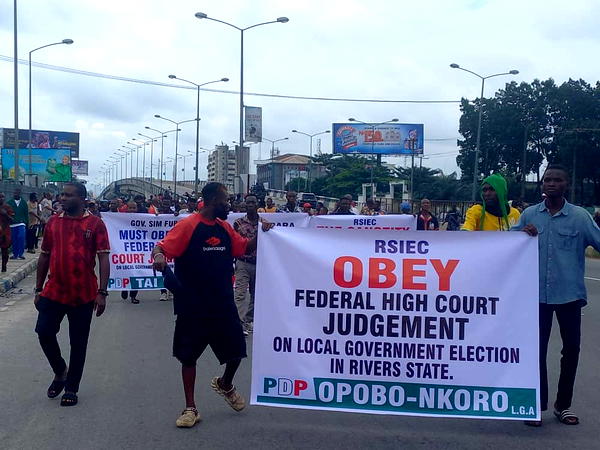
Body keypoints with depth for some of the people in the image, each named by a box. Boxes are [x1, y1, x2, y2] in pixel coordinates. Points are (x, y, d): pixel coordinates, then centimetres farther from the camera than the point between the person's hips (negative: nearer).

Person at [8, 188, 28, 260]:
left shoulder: (23, 202, 9)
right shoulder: (9, 202, 5)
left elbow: (26, 214, 12)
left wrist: (27, 223, 9)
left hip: (21, 223, -1)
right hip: (12, 224, 1)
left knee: (21, 237, -17)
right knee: (14, 240, 5)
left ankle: (20, 254, -9)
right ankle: (15, 254, 17)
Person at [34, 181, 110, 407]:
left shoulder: (95, 224, -5)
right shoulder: (53, 222, 7)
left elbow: (103, 259, -7)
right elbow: (44, 256, 13)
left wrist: (102, 292, -13)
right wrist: (38, 289, 11)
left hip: (83, 295, -3)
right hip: (53, 292, 3)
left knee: (78, 343, 6)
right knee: (44, 332, 0)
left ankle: (71, 388, 21)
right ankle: (60, 371, 28)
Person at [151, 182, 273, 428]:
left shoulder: (225, 227, 8)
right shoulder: (187, 225, -12)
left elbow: (246, 248, 18)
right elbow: (162, 248, -20)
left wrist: (261, 233, 1)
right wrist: (159, 257, -42)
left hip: (224, 304, 6)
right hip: (193, 306, -5)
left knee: (237, 350, 12)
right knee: (189, 356, 5)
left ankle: (225, 384, 42)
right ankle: (190, 408, 19)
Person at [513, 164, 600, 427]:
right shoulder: (529, 215, 4)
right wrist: (522, 233, -10)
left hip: (569, 293, 0)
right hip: (538, 294, 1)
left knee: (571, 349, 9)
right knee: (537, 350, 6)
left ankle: (563, 404, 26)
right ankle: (538, 404, 20)